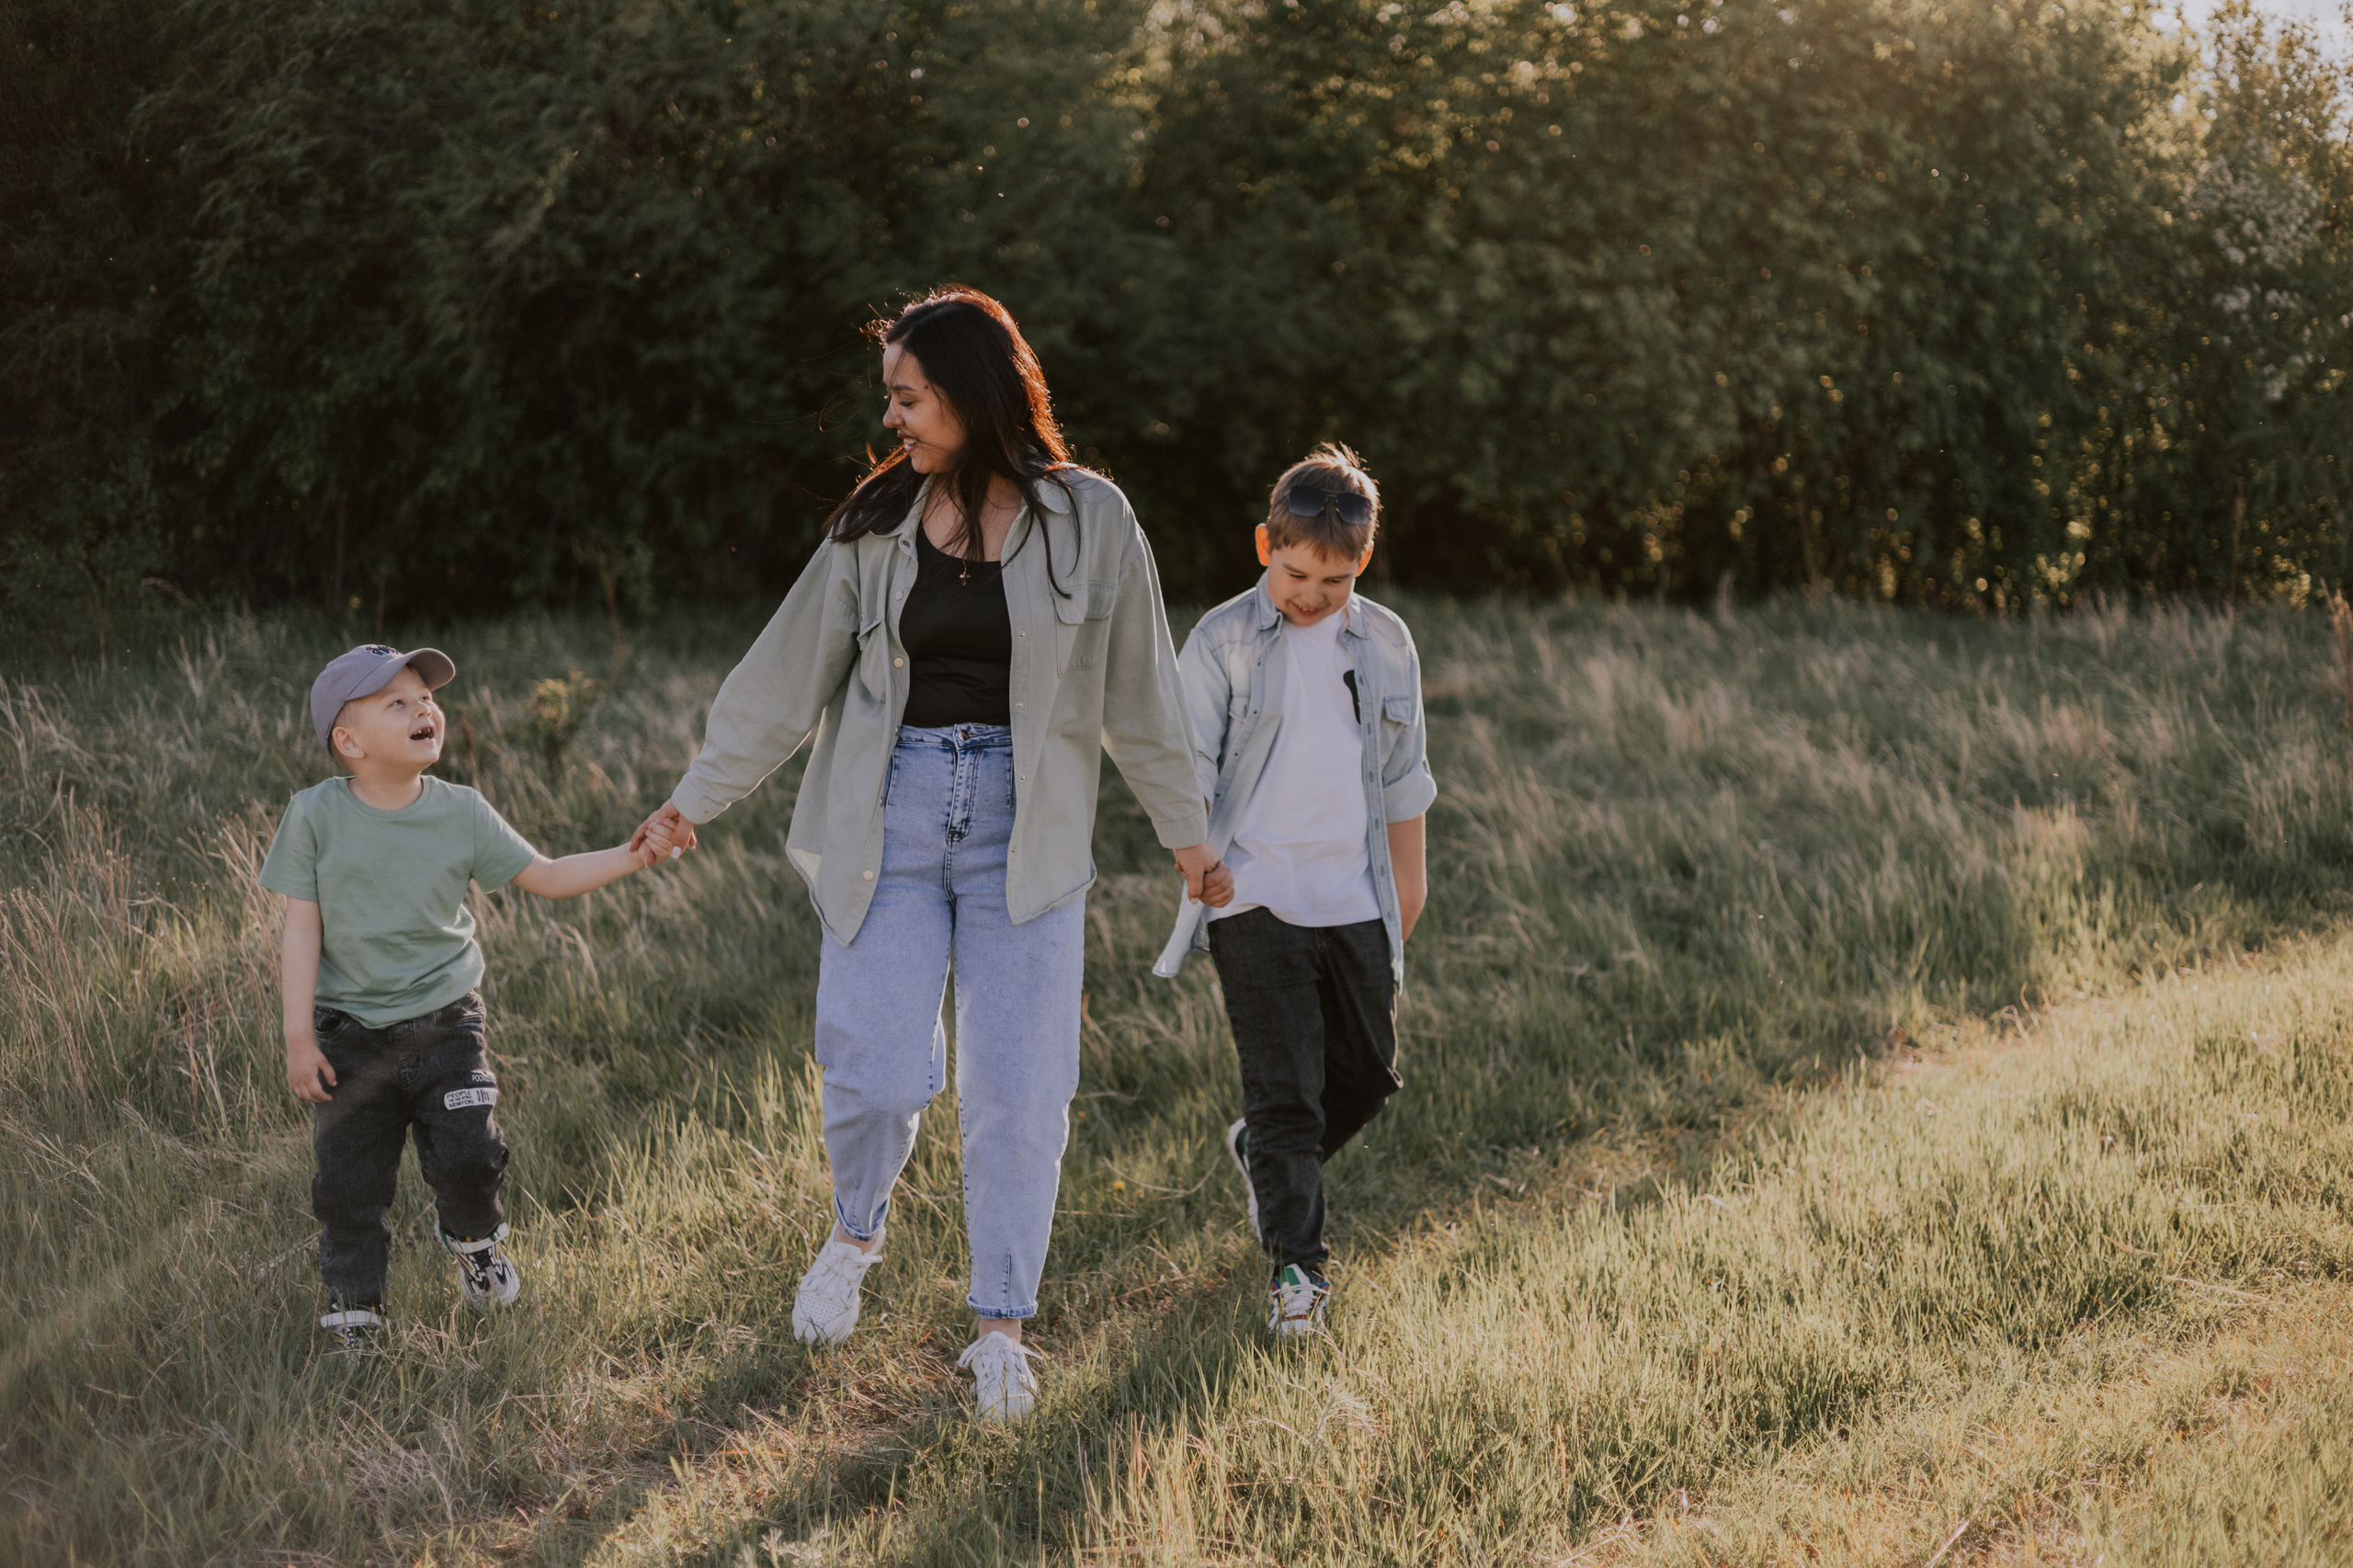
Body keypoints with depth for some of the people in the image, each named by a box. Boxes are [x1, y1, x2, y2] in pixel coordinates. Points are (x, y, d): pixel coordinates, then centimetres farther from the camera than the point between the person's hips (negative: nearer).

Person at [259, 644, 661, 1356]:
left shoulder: (461, 812, -2)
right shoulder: (315, 817, -8)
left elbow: (545, 877, 4)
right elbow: (303, 927, -7)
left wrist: (632, 855, -9)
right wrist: (299, 1037, -9)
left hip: (444, 1024, 1)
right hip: (351, 1035, -1)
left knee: (469, 1155, -9)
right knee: (349, 1183, 4)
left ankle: (472, 1234, 26)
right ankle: (352, 1305, 25)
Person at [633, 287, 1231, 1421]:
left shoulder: (1087, 520, -2)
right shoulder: (876, 523, 4)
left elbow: (1138, 689, 6)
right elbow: (788, 674, 8)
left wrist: (1185, 832, 10)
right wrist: (694, 802, 7)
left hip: (1024, 828, -1)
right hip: (889, 816, 1)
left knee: (1016, 1085, -1)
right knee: (879, 1071, -7)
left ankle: (1000, 1327, 13)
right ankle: (856, 1235, 24)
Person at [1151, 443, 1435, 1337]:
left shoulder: (1386, 643, 7)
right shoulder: (1223, 641, -4)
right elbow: (1188, 765, -6)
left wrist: (1408, 872, 19)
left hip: (1354, 901, 5)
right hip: (1255, 898, -4)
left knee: (1367, 1075, 14)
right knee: (1285, 1086, -7)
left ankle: (1262, 1154, 41)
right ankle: (1295, 1264, 0)